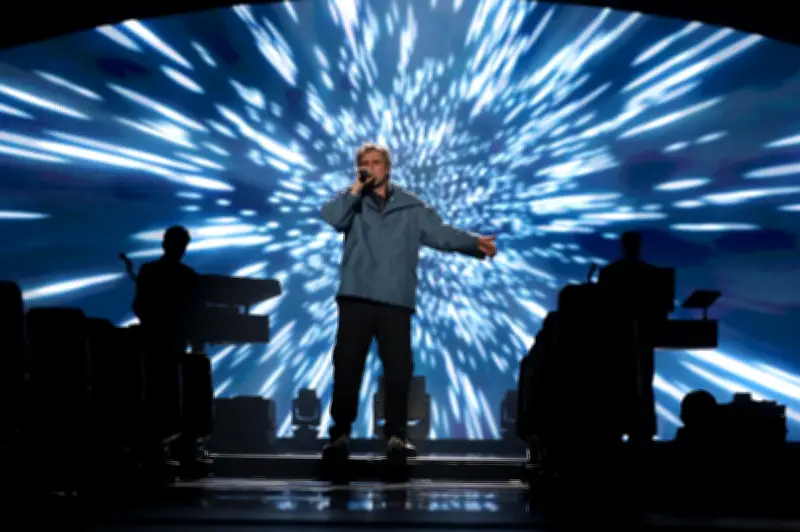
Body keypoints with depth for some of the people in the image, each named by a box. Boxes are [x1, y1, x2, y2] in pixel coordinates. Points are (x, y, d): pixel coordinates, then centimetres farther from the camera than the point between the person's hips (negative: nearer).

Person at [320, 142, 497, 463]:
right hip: (357, 297, 0)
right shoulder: (352, 200, 13)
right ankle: (340, 434, 8)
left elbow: (440, 233, 5)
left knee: (399, 368, -2)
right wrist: (357, 188, -5)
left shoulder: (411, 206, 14)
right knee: (347, 366, -1)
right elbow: (332, 218, -7)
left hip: (396, 300, 0)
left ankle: (395, 435, 8)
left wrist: (474, 244, -10)